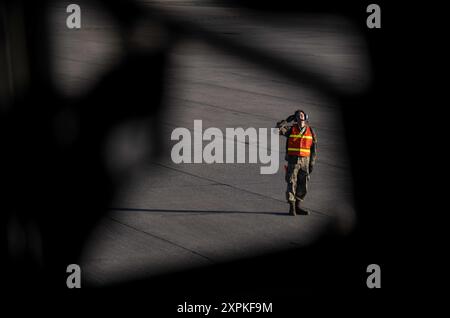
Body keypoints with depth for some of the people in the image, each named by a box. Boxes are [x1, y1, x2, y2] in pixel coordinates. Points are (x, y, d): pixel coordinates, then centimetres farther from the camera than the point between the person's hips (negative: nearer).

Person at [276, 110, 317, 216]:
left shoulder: (311, 131, 6)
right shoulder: (291, 129, 1)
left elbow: (313, 148, 8)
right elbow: (279, 127, -17)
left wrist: (312, 163, 2)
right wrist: (288, 120, -9)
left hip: (305, 161, 3)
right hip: (293, 160, -2)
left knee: (303, 185, 5)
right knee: (292, 184, -6)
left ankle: (298, 206, 19)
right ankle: (292, 208, -2)